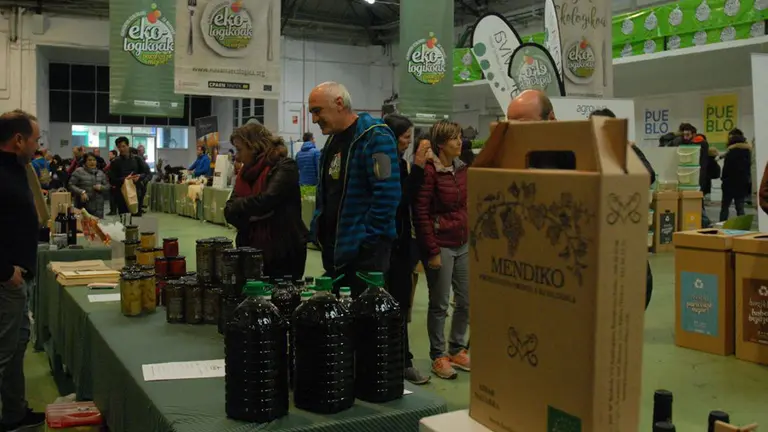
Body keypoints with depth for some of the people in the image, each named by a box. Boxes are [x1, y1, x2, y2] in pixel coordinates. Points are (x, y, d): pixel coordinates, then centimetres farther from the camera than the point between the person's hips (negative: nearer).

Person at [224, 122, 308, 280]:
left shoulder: (285, 167, -11)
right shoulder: (247, 173, 11)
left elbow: (265, 201, -24)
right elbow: (230, 211, 3)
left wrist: (239, 206, -7)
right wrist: (251, 212, -17)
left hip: (284, 252, -7)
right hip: (253, 252, 7)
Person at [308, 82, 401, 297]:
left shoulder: (375, 137, -15)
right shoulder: (333, 139, 13)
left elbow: (387, 195, -22)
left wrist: (367, 241, -19)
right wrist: (319, 227, 11)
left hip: (363, 250, -9)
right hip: (334, 247, 9)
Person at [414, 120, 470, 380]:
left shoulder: (462, 168, 8)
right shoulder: (429, 171, -13)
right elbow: (421, 213, -15)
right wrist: (432, 251, -15)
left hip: (463, 244, 7)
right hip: (440, 245, -7)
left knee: (466, 301, 13)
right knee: (440, 304, 3)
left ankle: (457, 350, 29)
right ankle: (438, 356, 18)